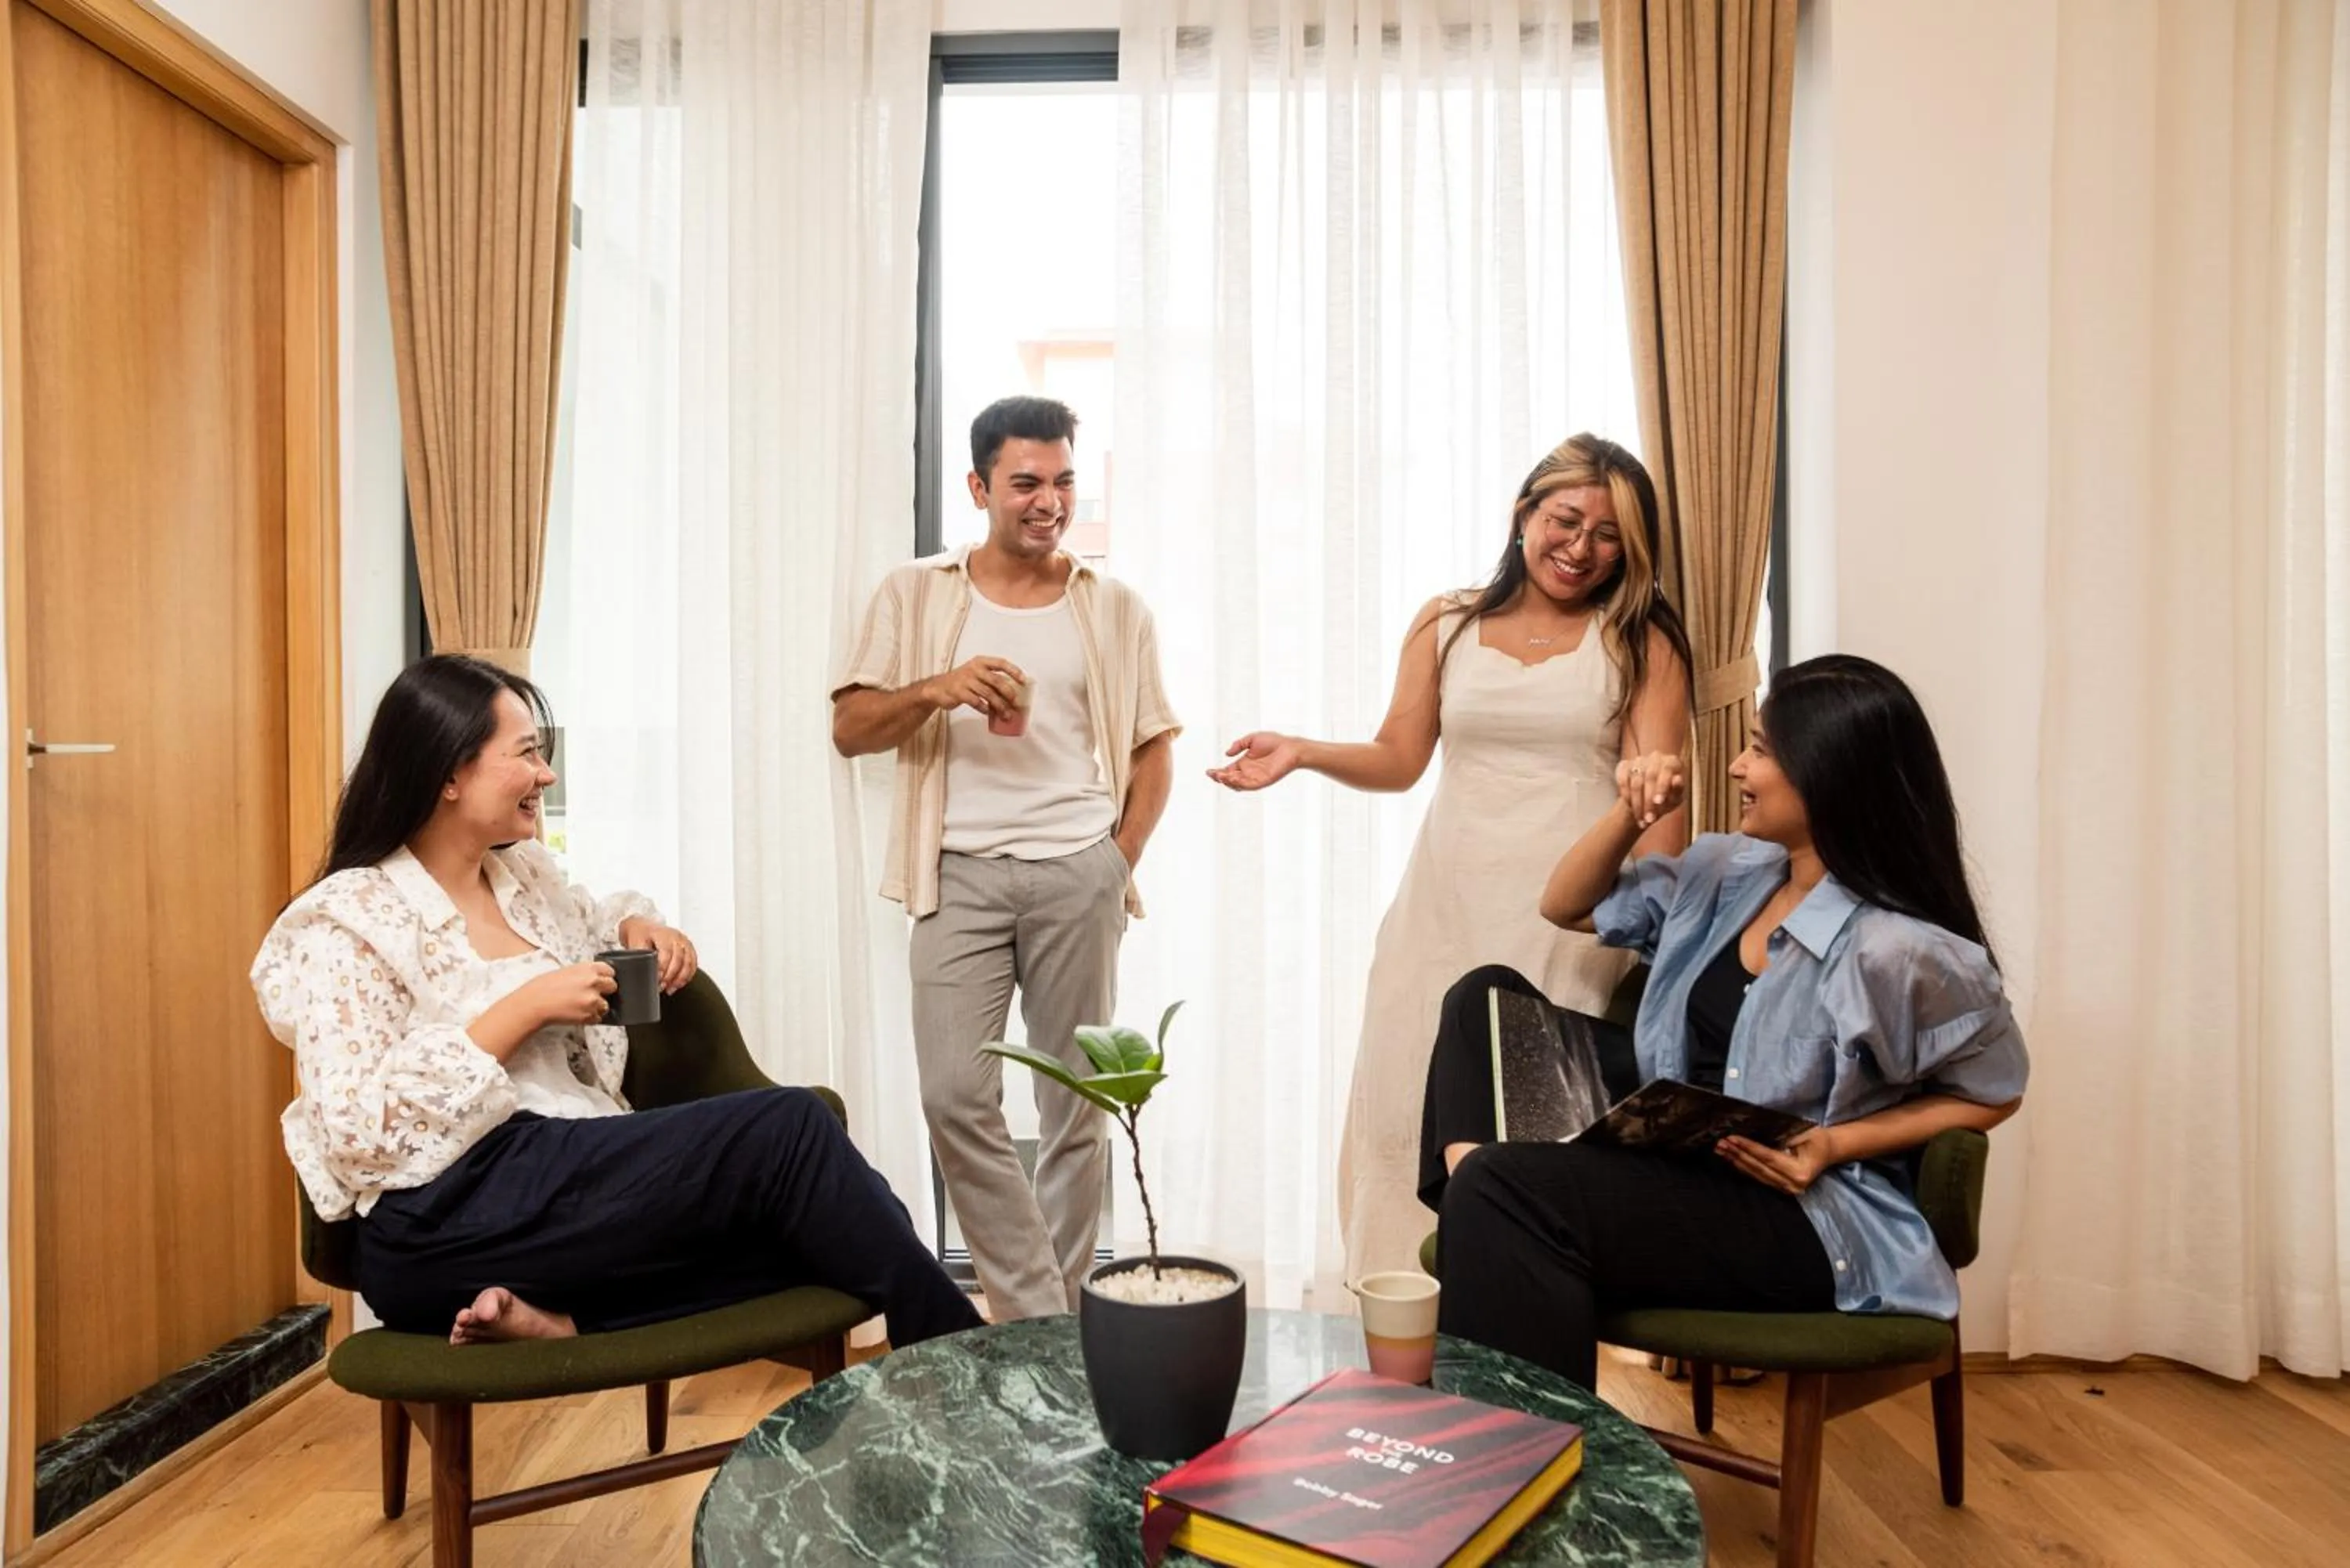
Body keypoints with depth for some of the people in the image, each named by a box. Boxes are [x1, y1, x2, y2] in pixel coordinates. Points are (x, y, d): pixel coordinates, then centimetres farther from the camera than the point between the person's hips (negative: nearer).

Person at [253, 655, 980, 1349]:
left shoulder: (525, 874, 14)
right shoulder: (348, 922, -6)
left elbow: (593, 921, 37)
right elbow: (358, 1133, -14)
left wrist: (640, 927, 12)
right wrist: (523, 1009, -16)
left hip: (575, 1173, 7)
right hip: (452, 1222, -7)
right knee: (790, 1129, -22)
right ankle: (957, 1371, -10)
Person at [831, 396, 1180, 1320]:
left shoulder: (1115, 608, 8)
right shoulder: (916, 596, 7)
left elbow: (1154, 749, 11)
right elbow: (850, 730, 2)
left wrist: (1120, 862, 0)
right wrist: (937, 689, -16)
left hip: (1079, 872, 0)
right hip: (962, 871, 0)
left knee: (1076, 1104, 5)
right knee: (956, 1098, -7)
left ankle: (1062, 1316, 20)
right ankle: (1034, 1313, 8)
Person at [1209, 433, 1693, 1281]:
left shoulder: (1639, 642, 6)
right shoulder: (1446, 627, 12)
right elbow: (1397, 760, 12)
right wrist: (1301, 751, -4)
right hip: (1447, 908, 3)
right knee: (1413, 1106, 2)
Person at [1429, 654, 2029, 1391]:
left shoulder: (1899, 950, -18)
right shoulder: (1727, 871, 5)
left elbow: (1995, 1091, -5)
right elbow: (1566, 908, 16)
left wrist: (1836, 1145, -17)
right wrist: (1630, 813, 0)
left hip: (1811, 1222, -8)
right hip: (1678, 1164, 8)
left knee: (1510, 1190, -28)